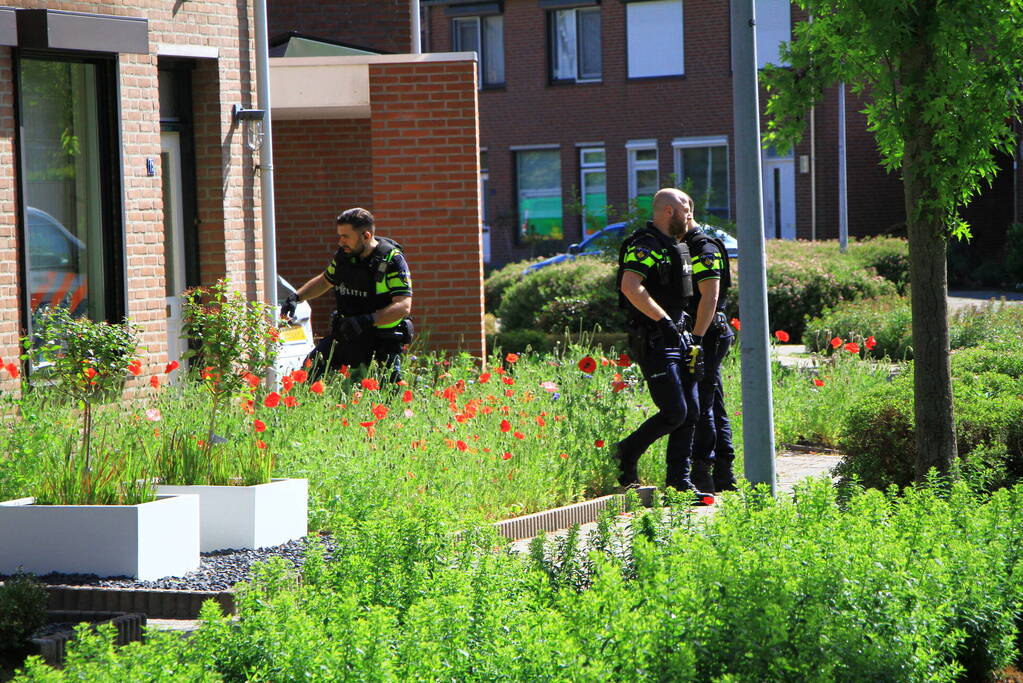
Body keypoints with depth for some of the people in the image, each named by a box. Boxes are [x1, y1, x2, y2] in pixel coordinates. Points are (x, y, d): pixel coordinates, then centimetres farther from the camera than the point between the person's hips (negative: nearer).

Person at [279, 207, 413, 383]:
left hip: (382, 341, -5)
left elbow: (403, 306, -21)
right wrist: (295, 297, 14)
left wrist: (366, 321, -31)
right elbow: (325, 281, 28)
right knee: (310, 368, -7)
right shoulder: (343, 255, 6)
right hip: (347, 336, 5)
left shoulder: (392, 260, -13)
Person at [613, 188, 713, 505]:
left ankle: (679, 482, 9)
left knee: (691, 413, 5)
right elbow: (631, 287, -26)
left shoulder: (676, 247, 19)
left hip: (677, 337, 10)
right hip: (653, 341, -10)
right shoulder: (644, 246, -13)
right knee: (674, 412, -13)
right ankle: (627, 453, 7)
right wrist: (664, 320, -26)